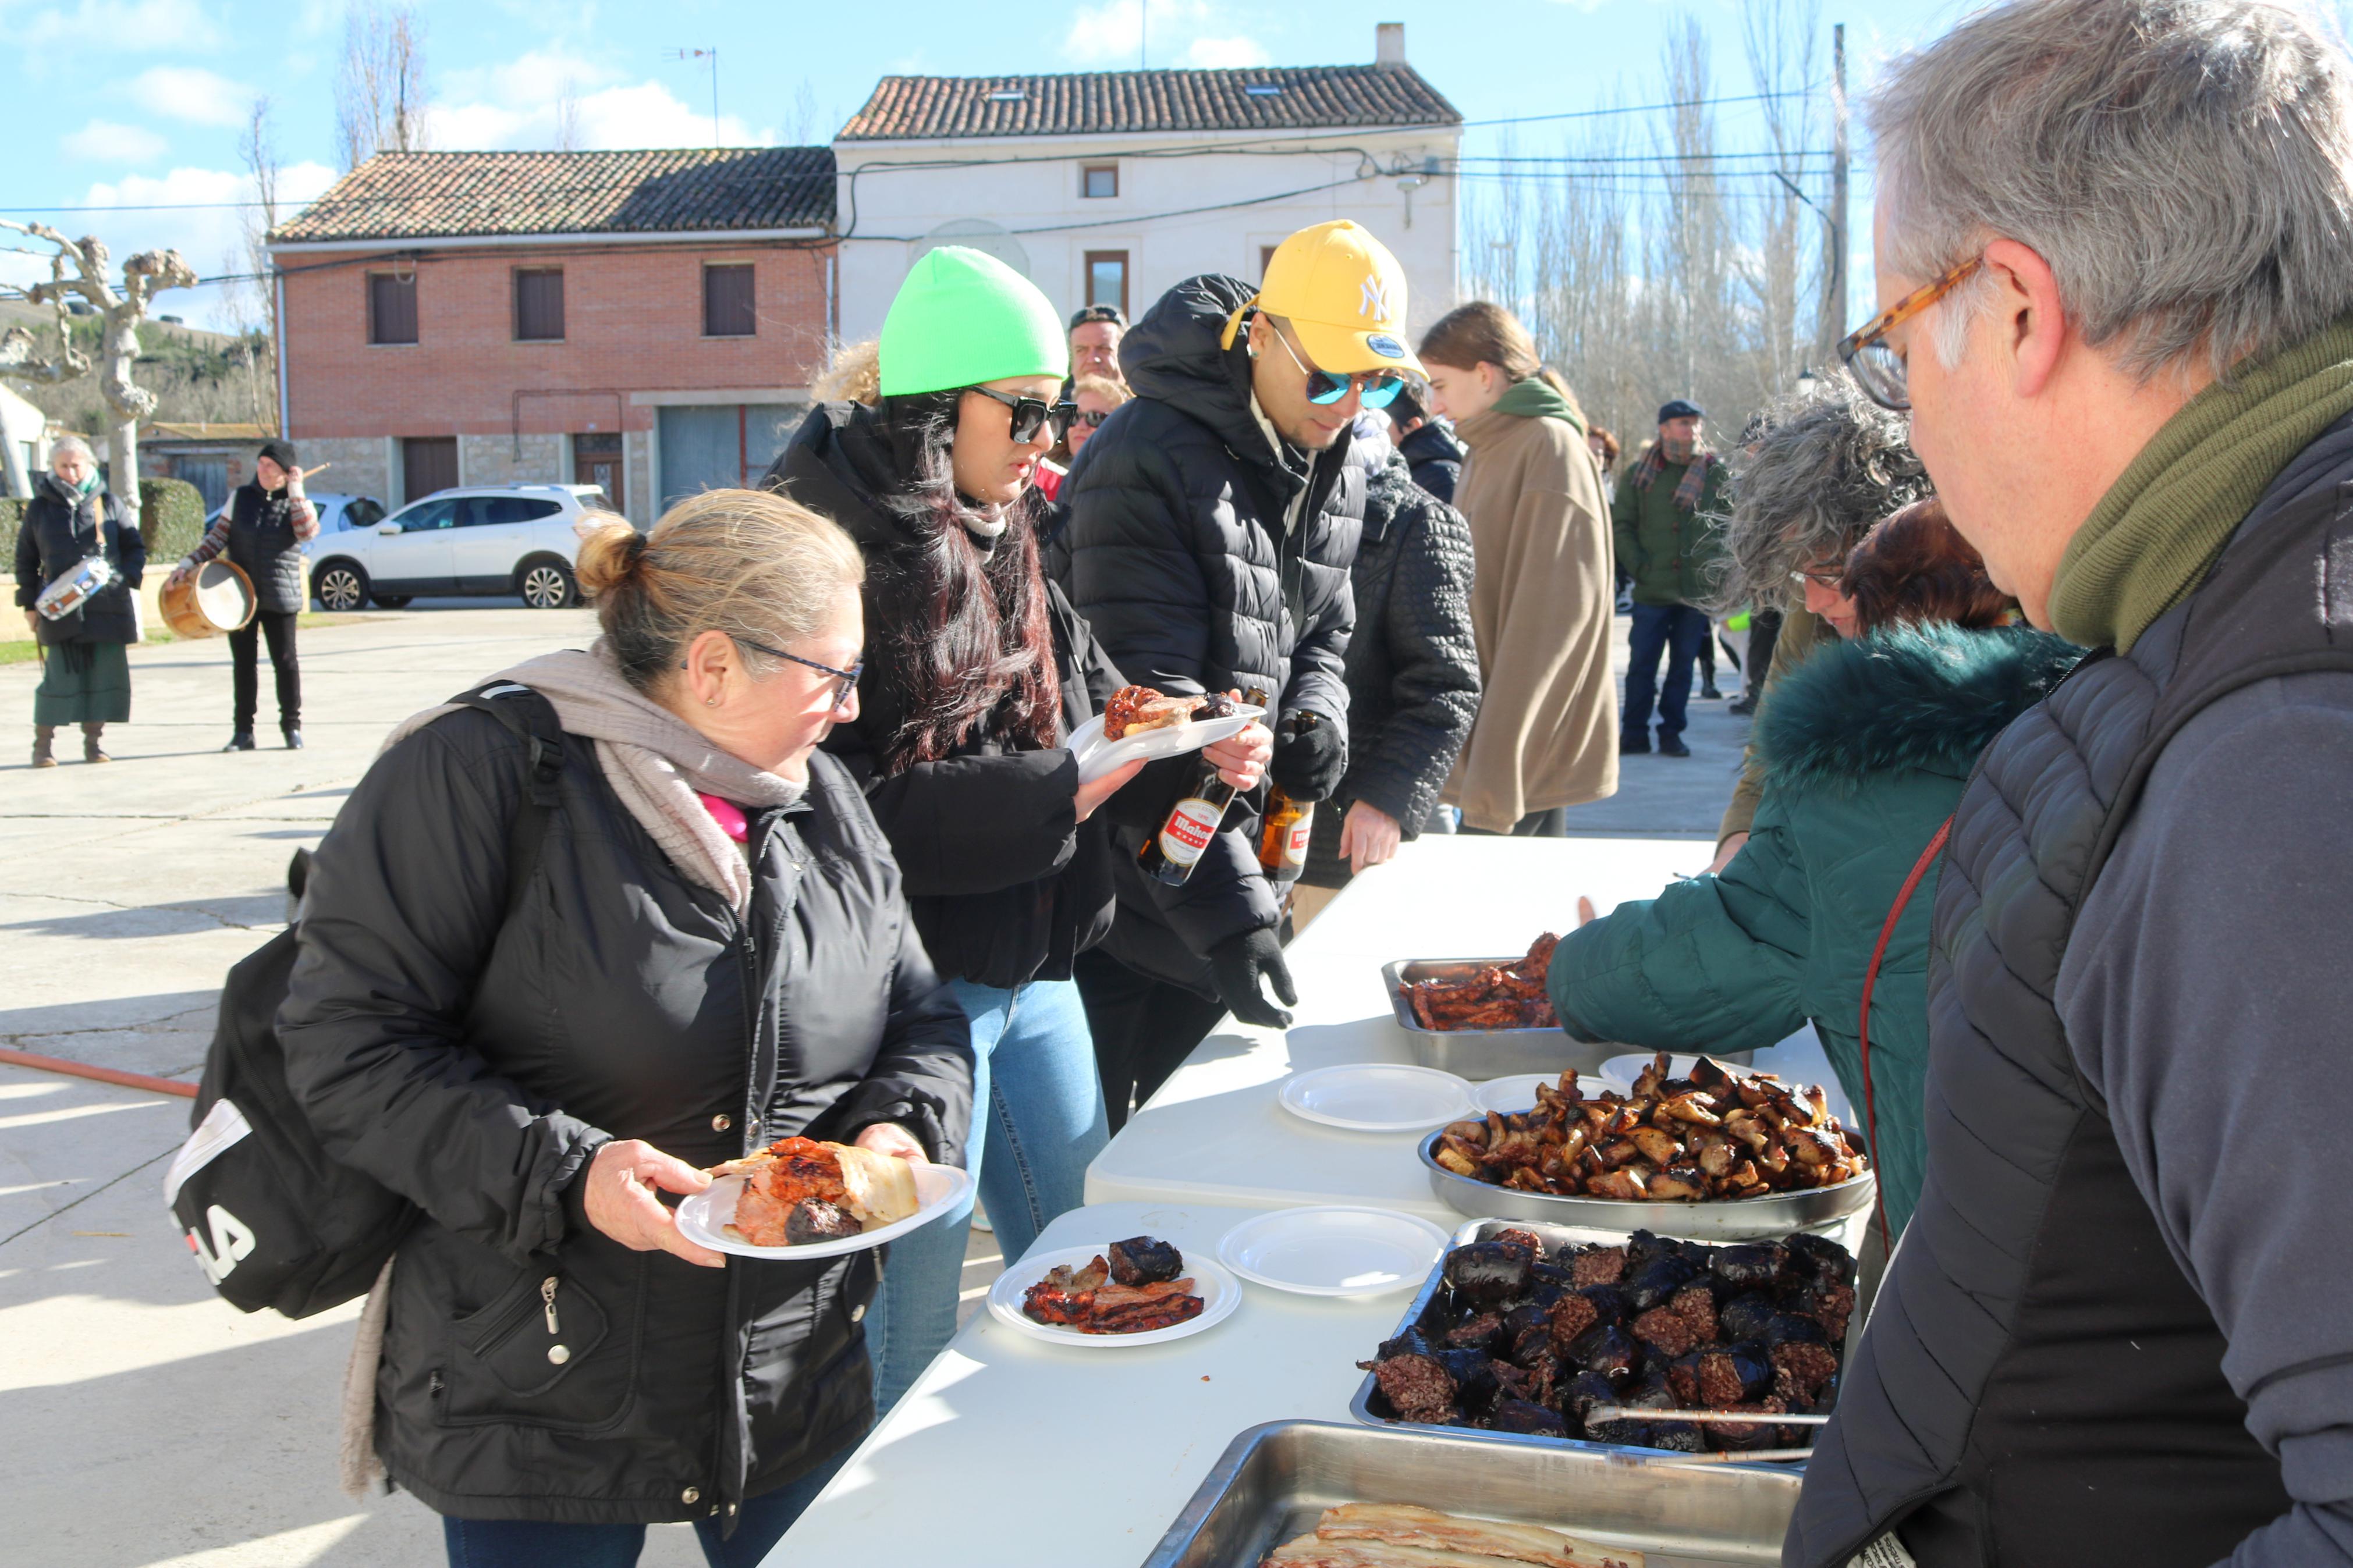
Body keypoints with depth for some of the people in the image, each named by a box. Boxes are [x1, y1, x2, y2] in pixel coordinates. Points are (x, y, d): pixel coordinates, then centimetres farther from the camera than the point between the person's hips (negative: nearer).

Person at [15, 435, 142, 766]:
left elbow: (134, 546, 13)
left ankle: (93, 741, 12)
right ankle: (44, 743, 3)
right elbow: (26, 558, 12)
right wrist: (29, 603, 7)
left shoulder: (107, 502, 8)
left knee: (105, 673, 1)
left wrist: (129, 577, -4)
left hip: (108, 605, 1)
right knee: (61, 675, -6)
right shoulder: (40, 506, 8)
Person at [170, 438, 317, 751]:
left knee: (285, 662, -1)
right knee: (243, 664, 6)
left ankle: (292, 727, 10)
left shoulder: (296, 503, 3)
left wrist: (296, 491, -15)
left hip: (279, 597, -2)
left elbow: (308, 531, -18)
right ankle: (243, 731, 11)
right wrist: (189, 563, -4)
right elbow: (218, 536, 8)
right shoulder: (240, 497, 8)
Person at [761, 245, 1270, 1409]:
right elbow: (845, 806, -25)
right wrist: (1053, 792, -26)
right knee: (914, 1324, 4)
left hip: (1033, 966, 9)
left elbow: (1092, 703, 18)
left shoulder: (1006, 539, 10)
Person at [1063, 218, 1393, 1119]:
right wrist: (1233, 911, -29)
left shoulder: (1335, 470, 8)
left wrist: (1316, 713, -5)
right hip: (1128, 893, -7)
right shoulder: (1147, 461, -20)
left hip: (1237, 863, 8)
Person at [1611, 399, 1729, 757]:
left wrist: (1718, 567, -3)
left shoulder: (1716, 473, 5)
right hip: (1652, 590, -1)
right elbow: (1621, 525, 4)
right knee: (1641, 664, 0)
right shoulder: (1639, 474, 4)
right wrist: (1638, 565, -7)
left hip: (1699, 589, 1)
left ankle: (1671, 732, 17)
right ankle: (1635, 733, 9)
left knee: (1683, 665, 7)